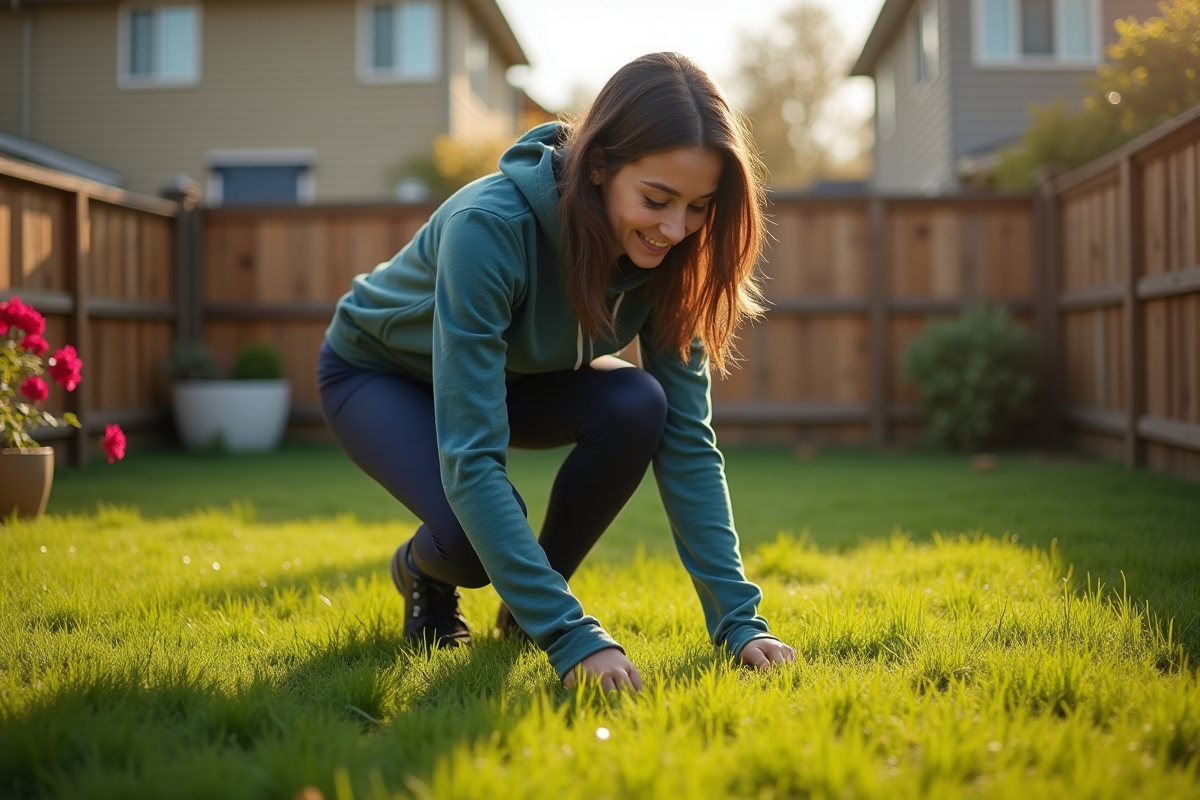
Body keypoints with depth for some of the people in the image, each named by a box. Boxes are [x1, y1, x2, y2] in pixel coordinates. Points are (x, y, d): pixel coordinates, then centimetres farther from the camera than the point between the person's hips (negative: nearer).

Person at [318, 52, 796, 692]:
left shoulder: (665, 256, -23)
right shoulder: (489, 226, -40)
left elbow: (687, 440, -22)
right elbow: (470, 462, -44)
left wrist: (738, 619, -30)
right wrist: (572, 638, -48)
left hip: (514, 371, 5)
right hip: (378, 372, -5)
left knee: (638, 406, -27)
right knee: (472, 536, -33)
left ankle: (525, 604, -2)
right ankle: (422, 571, 6)